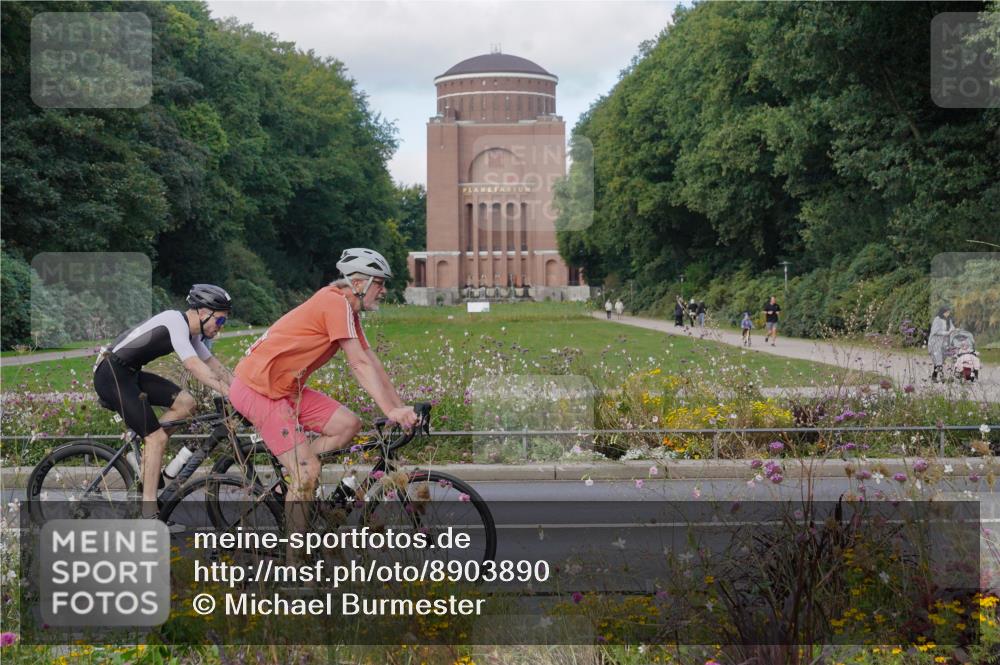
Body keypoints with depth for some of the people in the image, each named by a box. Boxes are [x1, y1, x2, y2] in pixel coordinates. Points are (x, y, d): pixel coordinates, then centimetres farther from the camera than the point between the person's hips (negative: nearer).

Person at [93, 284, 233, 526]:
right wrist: (231, 394, -33)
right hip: (112, 375, -9)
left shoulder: (191, 332, 10)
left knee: (185, 403, -1)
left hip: (130, 374, 9)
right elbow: (194, 366, -29)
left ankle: (145, 457, 6)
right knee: (157, 437, -12)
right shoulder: (176, 322, -19)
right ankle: (149, 516, -10)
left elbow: (214, 365, 16)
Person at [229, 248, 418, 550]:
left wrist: (402, 406, 8)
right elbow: (360, 365, -22)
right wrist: (391, 411, -24)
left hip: (284, 387, 10)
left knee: (348, 425, -2)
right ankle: (296, 557, -4)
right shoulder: (336, 302, -17)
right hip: (257, 388, -10)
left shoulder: (347, 309, 13)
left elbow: (372, 361, 14)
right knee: (308, 471, -13)